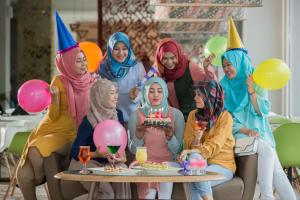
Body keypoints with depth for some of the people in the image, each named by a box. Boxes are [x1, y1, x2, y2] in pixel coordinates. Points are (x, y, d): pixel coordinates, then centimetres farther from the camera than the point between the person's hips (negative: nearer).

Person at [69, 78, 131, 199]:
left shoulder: (118, 115, 1)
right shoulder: (89, 121, -16)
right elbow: (75, 153, -13)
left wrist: (121, 156, -11)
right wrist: (96, 154, -28)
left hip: (107, 163, 5)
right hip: (84, 163, -5)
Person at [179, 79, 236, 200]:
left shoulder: (225, 117, -6)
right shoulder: (193, 115, 8)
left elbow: (214, 146, -16)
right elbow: (189, 144, 3)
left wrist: (190, 151, -30)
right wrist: (196, 140, -21)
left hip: (222, 165, -4)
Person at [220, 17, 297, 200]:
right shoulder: (224, 86, 6)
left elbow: (264, 111, -1)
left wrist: (251, 91, -13)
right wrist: (245, 130, -14)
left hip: (259, 132, 2)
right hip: (237, 134, -2)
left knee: (278, 171, -21)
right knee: (267, 151, -31)